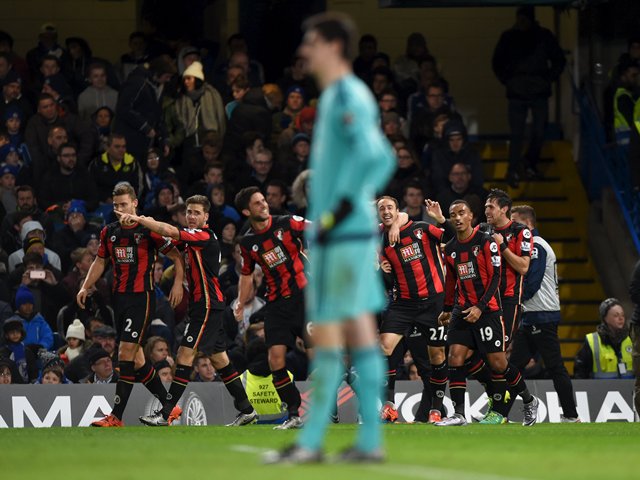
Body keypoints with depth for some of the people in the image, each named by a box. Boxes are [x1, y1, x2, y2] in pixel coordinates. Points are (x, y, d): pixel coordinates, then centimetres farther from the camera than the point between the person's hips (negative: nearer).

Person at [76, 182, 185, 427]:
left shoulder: (149, 230, -7)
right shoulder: (109, 232, 11)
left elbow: (177, 257, -2)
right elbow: (100, 261, 24)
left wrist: (178, 283, -13)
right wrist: (85, 287, 14)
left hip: (141, 296, -7)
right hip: (119, 297, 7)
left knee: (126, 353, -13)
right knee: (135, 357, 8)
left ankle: (116, 416, -13)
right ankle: (168, 406, 21)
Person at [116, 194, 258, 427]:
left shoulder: (204, 236, -14)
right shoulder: (193, 237, 15)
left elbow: (170, 231, -27)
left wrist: (138, 219, -28)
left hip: (207, 305, -10)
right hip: (202, 305, 10)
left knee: (185, 356, -12)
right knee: (219, 359, 13)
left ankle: (165, 414, -13)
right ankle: (246, 410, 18)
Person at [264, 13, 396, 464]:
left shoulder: (347, 97, -13)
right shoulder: (338, 96, 17)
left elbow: (373, 156, -26)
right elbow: (381, 160, 25)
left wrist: (338, 211, -22)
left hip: (341, 237, -10)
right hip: (356, 233, 10)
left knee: (327, 335, -6)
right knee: (360, 330, 7)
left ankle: (311, 441, -3)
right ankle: (370, 440, 6)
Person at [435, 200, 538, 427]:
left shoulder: (486, 241, -8)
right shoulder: (450, 249, 10)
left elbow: (495, 277, -11)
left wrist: (480, 307, -17)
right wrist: (447, 309, 27)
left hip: (487, 310, -5)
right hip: (462, 310, 5)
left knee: (497, 363, -4)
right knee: (455, 357, -10)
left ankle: (529, 401, 18)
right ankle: (458, 414, -9)